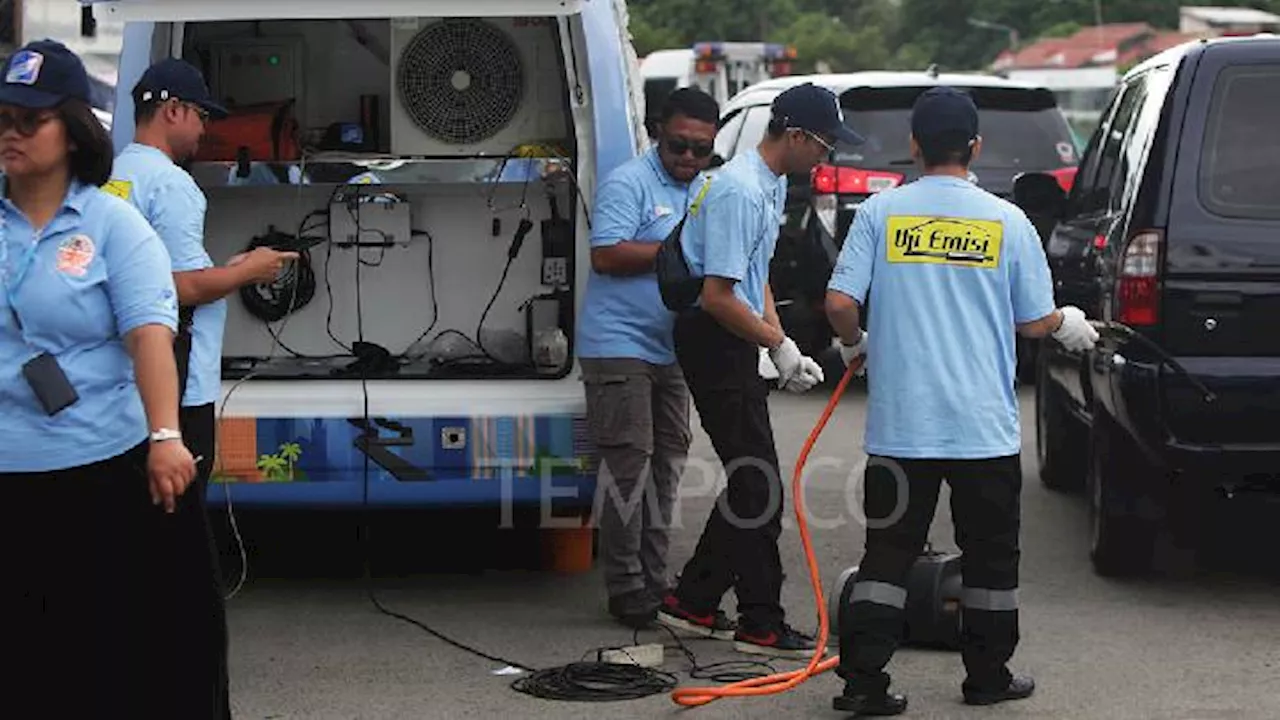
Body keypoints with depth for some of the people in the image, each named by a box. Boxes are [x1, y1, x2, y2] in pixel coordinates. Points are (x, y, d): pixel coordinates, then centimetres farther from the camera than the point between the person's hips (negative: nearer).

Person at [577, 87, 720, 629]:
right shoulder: (629, 183, -10)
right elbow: (607, 254, -20)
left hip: (672, 349, 9)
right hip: (620, 345, -8)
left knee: (667, 460, 11)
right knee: (629, 462, -8)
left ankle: (653, 578, 20)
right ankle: (625, 586, -4)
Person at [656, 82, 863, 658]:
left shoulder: (773, 185, 13)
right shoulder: (739, 190, -21)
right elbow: (718, 295, -24)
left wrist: (783, 344, 9)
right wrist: (778, 345, -14)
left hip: (735, 340, 10)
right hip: (713, 337, -10)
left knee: (750, 477, 13)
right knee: (756, 481, -8)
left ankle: (692, 600, 20)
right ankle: (761, 624, -3)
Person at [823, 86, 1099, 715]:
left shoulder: (881, 212, -3)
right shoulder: (1007, 221, -2)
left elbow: (839, 303, -8)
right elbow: (1035, 321, 2)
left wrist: (854, 345, 14)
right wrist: (1070, 324, 25)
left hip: (900, 423, 1)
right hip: (984, 426, 0)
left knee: (889, 551, 5)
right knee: (990, 555, 13)